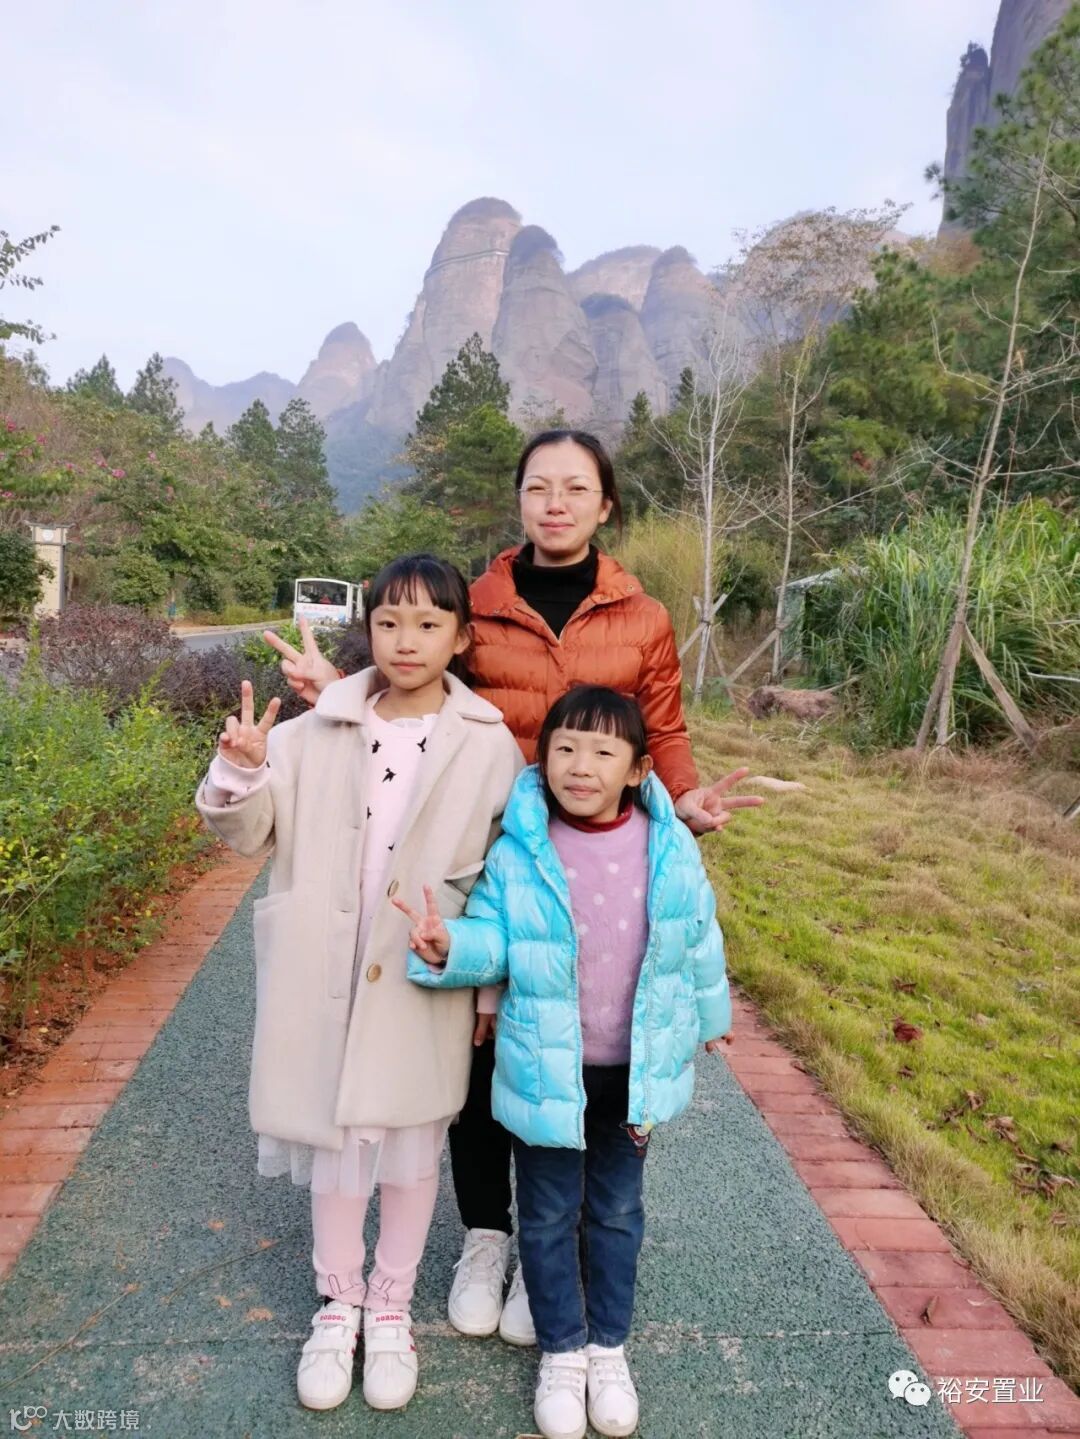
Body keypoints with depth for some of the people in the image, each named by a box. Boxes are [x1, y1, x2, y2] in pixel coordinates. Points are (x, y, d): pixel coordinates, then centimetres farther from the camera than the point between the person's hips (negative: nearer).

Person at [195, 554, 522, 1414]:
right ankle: (339, 1304, 41)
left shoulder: (490, 747, -7)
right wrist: (241, 774, -20)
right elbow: (252, 832, 1)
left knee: (412, 1141, 16)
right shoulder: (319, 730, -4)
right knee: (332, 1137, 16)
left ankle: (393, 1308, 40)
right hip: (326, 980, 1)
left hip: (426, 986, -1)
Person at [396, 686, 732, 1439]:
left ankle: (609, 1347, 44)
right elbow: (494, 941, -11)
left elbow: (697, 943, 2)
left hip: (637, 1067, 2)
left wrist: (708, 1017, 14)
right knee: (550, 1215, 16)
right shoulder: (517, 852, -16)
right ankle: (562, 1350, 41)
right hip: (546, 1069, -1)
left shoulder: (671, 848, -11)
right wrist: (448, 948, -32)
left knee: (617, 1212, 21)